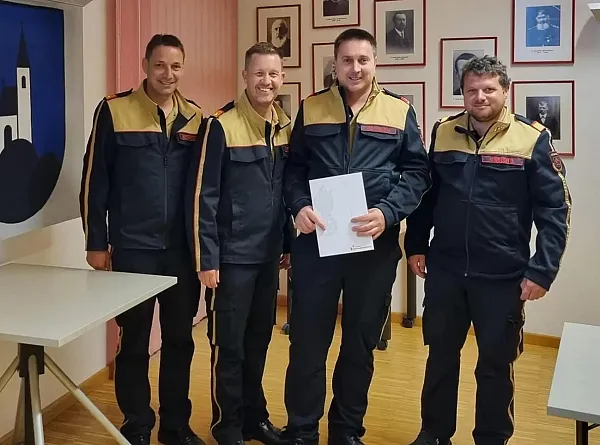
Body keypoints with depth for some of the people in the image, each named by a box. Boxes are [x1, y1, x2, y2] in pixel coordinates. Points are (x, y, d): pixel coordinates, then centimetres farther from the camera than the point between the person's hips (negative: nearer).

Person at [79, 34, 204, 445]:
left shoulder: (195, 117, 5)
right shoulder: (114, 111, -5)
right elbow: (95, 180, -3)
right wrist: (96, 242, -4)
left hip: (184, 248, 3)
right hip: (133, 248, -3)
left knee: (180, 339, 12)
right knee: (134, 342, 7)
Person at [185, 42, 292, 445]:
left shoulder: (285, 127, 7)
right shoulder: (221, 126, -12)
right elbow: (203, 196, -13)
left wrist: (288, 243, 14)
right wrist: (206, 259, -14)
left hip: (268, 255, 6)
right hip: (232, 257, -6)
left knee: (259, 341, 16)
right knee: (229, 346, 4)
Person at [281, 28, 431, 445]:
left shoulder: (400, 111, 4)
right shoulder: (310, 108, 6)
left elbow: (417, 172, 1)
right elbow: (293, 167, 7)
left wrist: (388, 212, -15)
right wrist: (299, 206, -12)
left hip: (375, 245, 0)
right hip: (315, 242, 0)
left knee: (361, 343, 13)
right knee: (307, 341, 5)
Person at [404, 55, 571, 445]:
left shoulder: (533, 138, -7)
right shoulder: (443, 133, 4)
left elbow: (555, 210, -8)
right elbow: (426, 193, 13)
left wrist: (542, 270, -13)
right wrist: (416, 245, 9)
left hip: (503, 276, -3)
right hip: (445, 270, 3)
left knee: (496, 365, 10)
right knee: (441, 358, 15)